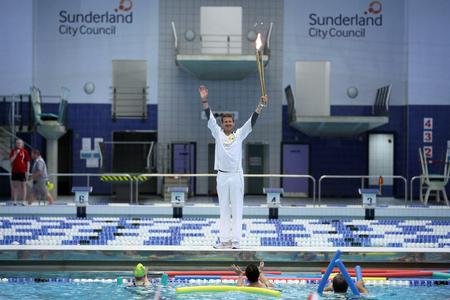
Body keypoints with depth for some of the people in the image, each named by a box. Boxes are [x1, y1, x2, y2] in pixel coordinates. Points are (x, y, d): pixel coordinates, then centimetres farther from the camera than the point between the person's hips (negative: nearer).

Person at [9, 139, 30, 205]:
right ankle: (14, 201, 8)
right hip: (14, 171, 3)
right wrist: (16, 154, -12)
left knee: (23, 186, 1)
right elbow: (11, 160, -2)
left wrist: (27, 171, -6)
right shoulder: (13, 151, 7)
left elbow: (28, 162, 0)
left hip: (22, 171, -3)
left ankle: (23, 201, 3)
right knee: (14, 186, 4)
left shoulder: (25, 151, 0)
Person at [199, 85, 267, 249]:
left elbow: (252, 120, -6)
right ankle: (224, 240, 10)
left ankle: (235, 240, 1)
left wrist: (261, 105, -18)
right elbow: (210, 118, -5)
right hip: (222, 176, 1)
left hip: (236, 176, -1)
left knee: (237, 209, -1)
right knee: (224, 209, 6)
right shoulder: (217, 134, 5)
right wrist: (204, 100, -17)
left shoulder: (240, 134, 3)